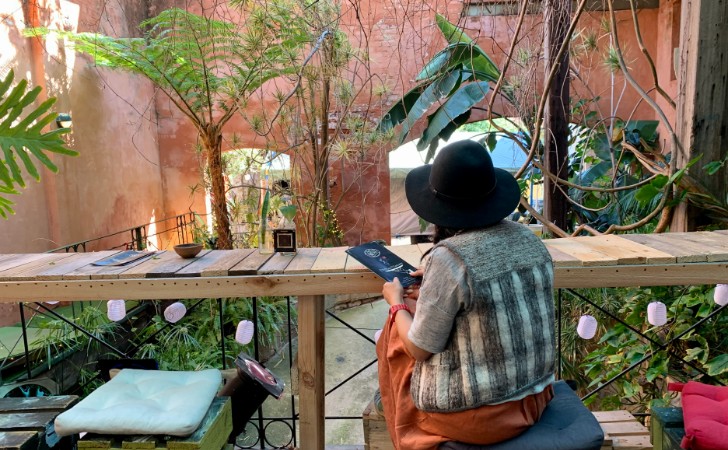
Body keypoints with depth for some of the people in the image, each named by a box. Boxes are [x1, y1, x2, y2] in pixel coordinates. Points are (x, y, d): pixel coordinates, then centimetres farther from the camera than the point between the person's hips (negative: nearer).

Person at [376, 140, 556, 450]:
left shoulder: (448, 259, -26)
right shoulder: (529, 240, -4)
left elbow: (420, 348, -16)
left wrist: (397, 304, 2)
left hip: (475, 413, -7)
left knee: (393, 337, 17)